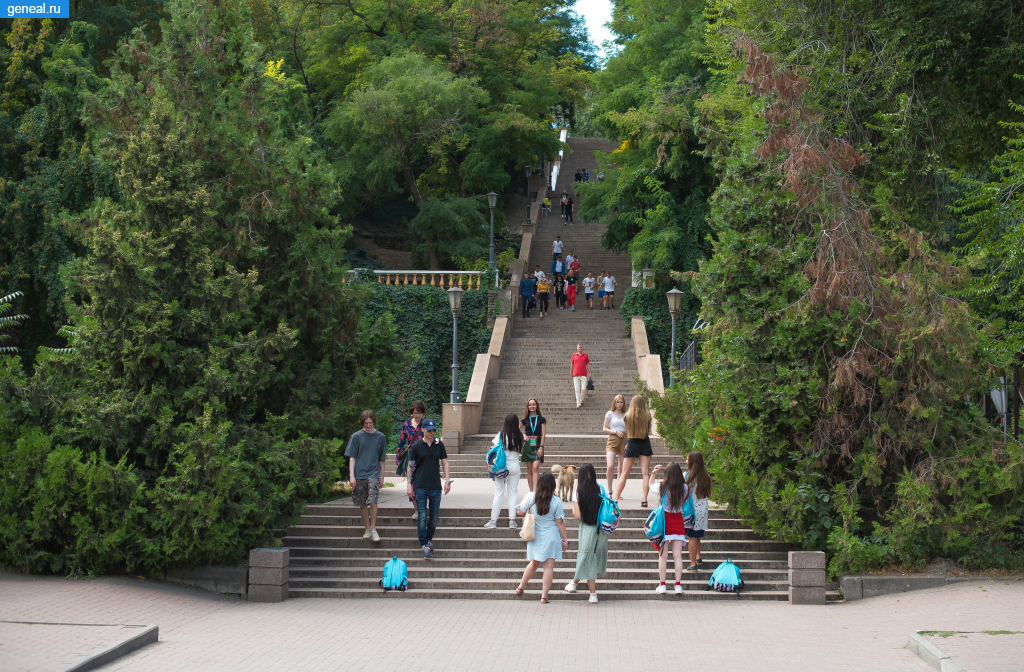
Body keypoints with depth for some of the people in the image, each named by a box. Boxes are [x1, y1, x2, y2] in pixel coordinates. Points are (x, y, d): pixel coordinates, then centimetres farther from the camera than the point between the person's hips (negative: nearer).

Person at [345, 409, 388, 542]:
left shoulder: (380, 437, 7)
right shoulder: (356, 436, 3)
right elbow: (352, 457, 3)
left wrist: (382, 476, 13)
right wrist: (351, 475, -5)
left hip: (373, 474, -1)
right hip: (359, 475, 1)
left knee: (372, 501, -16)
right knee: (362, 504, 6)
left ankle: (373, 529, -6)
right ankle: (367, 529, 18)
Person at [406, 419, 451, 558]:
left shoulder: (439, 445, 6)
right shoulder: (416, 446, -1)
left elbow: (444, 462, 11)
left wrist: (447, 480, 3)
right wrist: (409, 484, -2)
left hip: (436, 486, 3)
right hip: (420, 486, -2)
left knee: (434, 517, 7)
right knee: (422, 517, -7)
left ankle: (429, 539, 25)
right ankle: (424, 544, -3)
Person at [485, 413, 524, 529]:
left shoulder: (501, 436, -10)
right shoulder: (519, 437, -4)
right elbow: (521, 450, 7)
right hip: (515, 466, 2)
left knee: (498, 494, 2)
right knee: (513, 494, 9)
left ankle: (493, 521, 3)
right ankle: (512, 520, 9)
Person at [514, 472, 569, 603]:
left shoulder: (531, 497, -6)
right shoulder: (556, 501, -12)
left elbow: (519, 511, 1)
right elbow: (560, 521, -8)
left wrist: (523, 501, 20)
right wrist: (565, 538, 0)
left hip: (535, 536, 4)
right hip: (550, 536, -4)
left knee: (534, 563, 24)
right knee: (549, 566, -1)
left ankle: (520, 587, 33)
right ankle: (544, 596, -5)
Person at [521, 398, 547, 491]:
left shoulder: (541, 419, 4)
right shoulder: (525, 419, 8)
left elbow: (543, 435, -1)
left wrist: (541, 447, -9)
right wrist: (522, 436, -1)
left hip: (537, 445, -2)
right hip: (527, 445, 2)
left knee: (535, 467, -17)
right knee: (529, 470, 3)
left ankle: (535, 490, -23)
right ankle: (531, 491, 7)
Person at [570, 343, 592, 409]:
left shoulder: (585, 355, 5)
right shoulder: (574, 355, 7)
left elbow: (588, 364, 7)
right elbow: (572, 364, 15)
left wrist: (590, 373, 1)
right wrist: (571, 372, 20)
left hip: (584, 375, -1)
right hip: (576, 375, 1)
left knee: (583, 388, -5)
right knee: (577, 390, -1)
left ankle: (581, 399, 22)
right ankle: (578, 403, 3)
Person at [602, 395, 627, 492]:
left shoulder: (626, 415, 11)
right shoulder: (610, 414, 5)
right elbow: (604, 429, 5)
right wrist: (616, 431, -10)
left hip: (624, 440, 3)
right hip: (612, 440, -3)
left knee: (621, 469, 3)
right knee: (610, 466, -17)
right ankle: (609, 490, -2)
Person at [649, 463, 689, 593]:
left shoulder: (662, 487, -9)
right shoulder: (684, 488, -8)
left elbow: (651, 485, 12)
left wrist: (653, 473, 17)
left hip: (665, 521, -1)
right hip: (678, 521, 1)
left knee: (663, 556, 4)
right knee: (678, 556, 4)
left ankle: (662, 585, 5)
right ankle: (678, 585, 4)